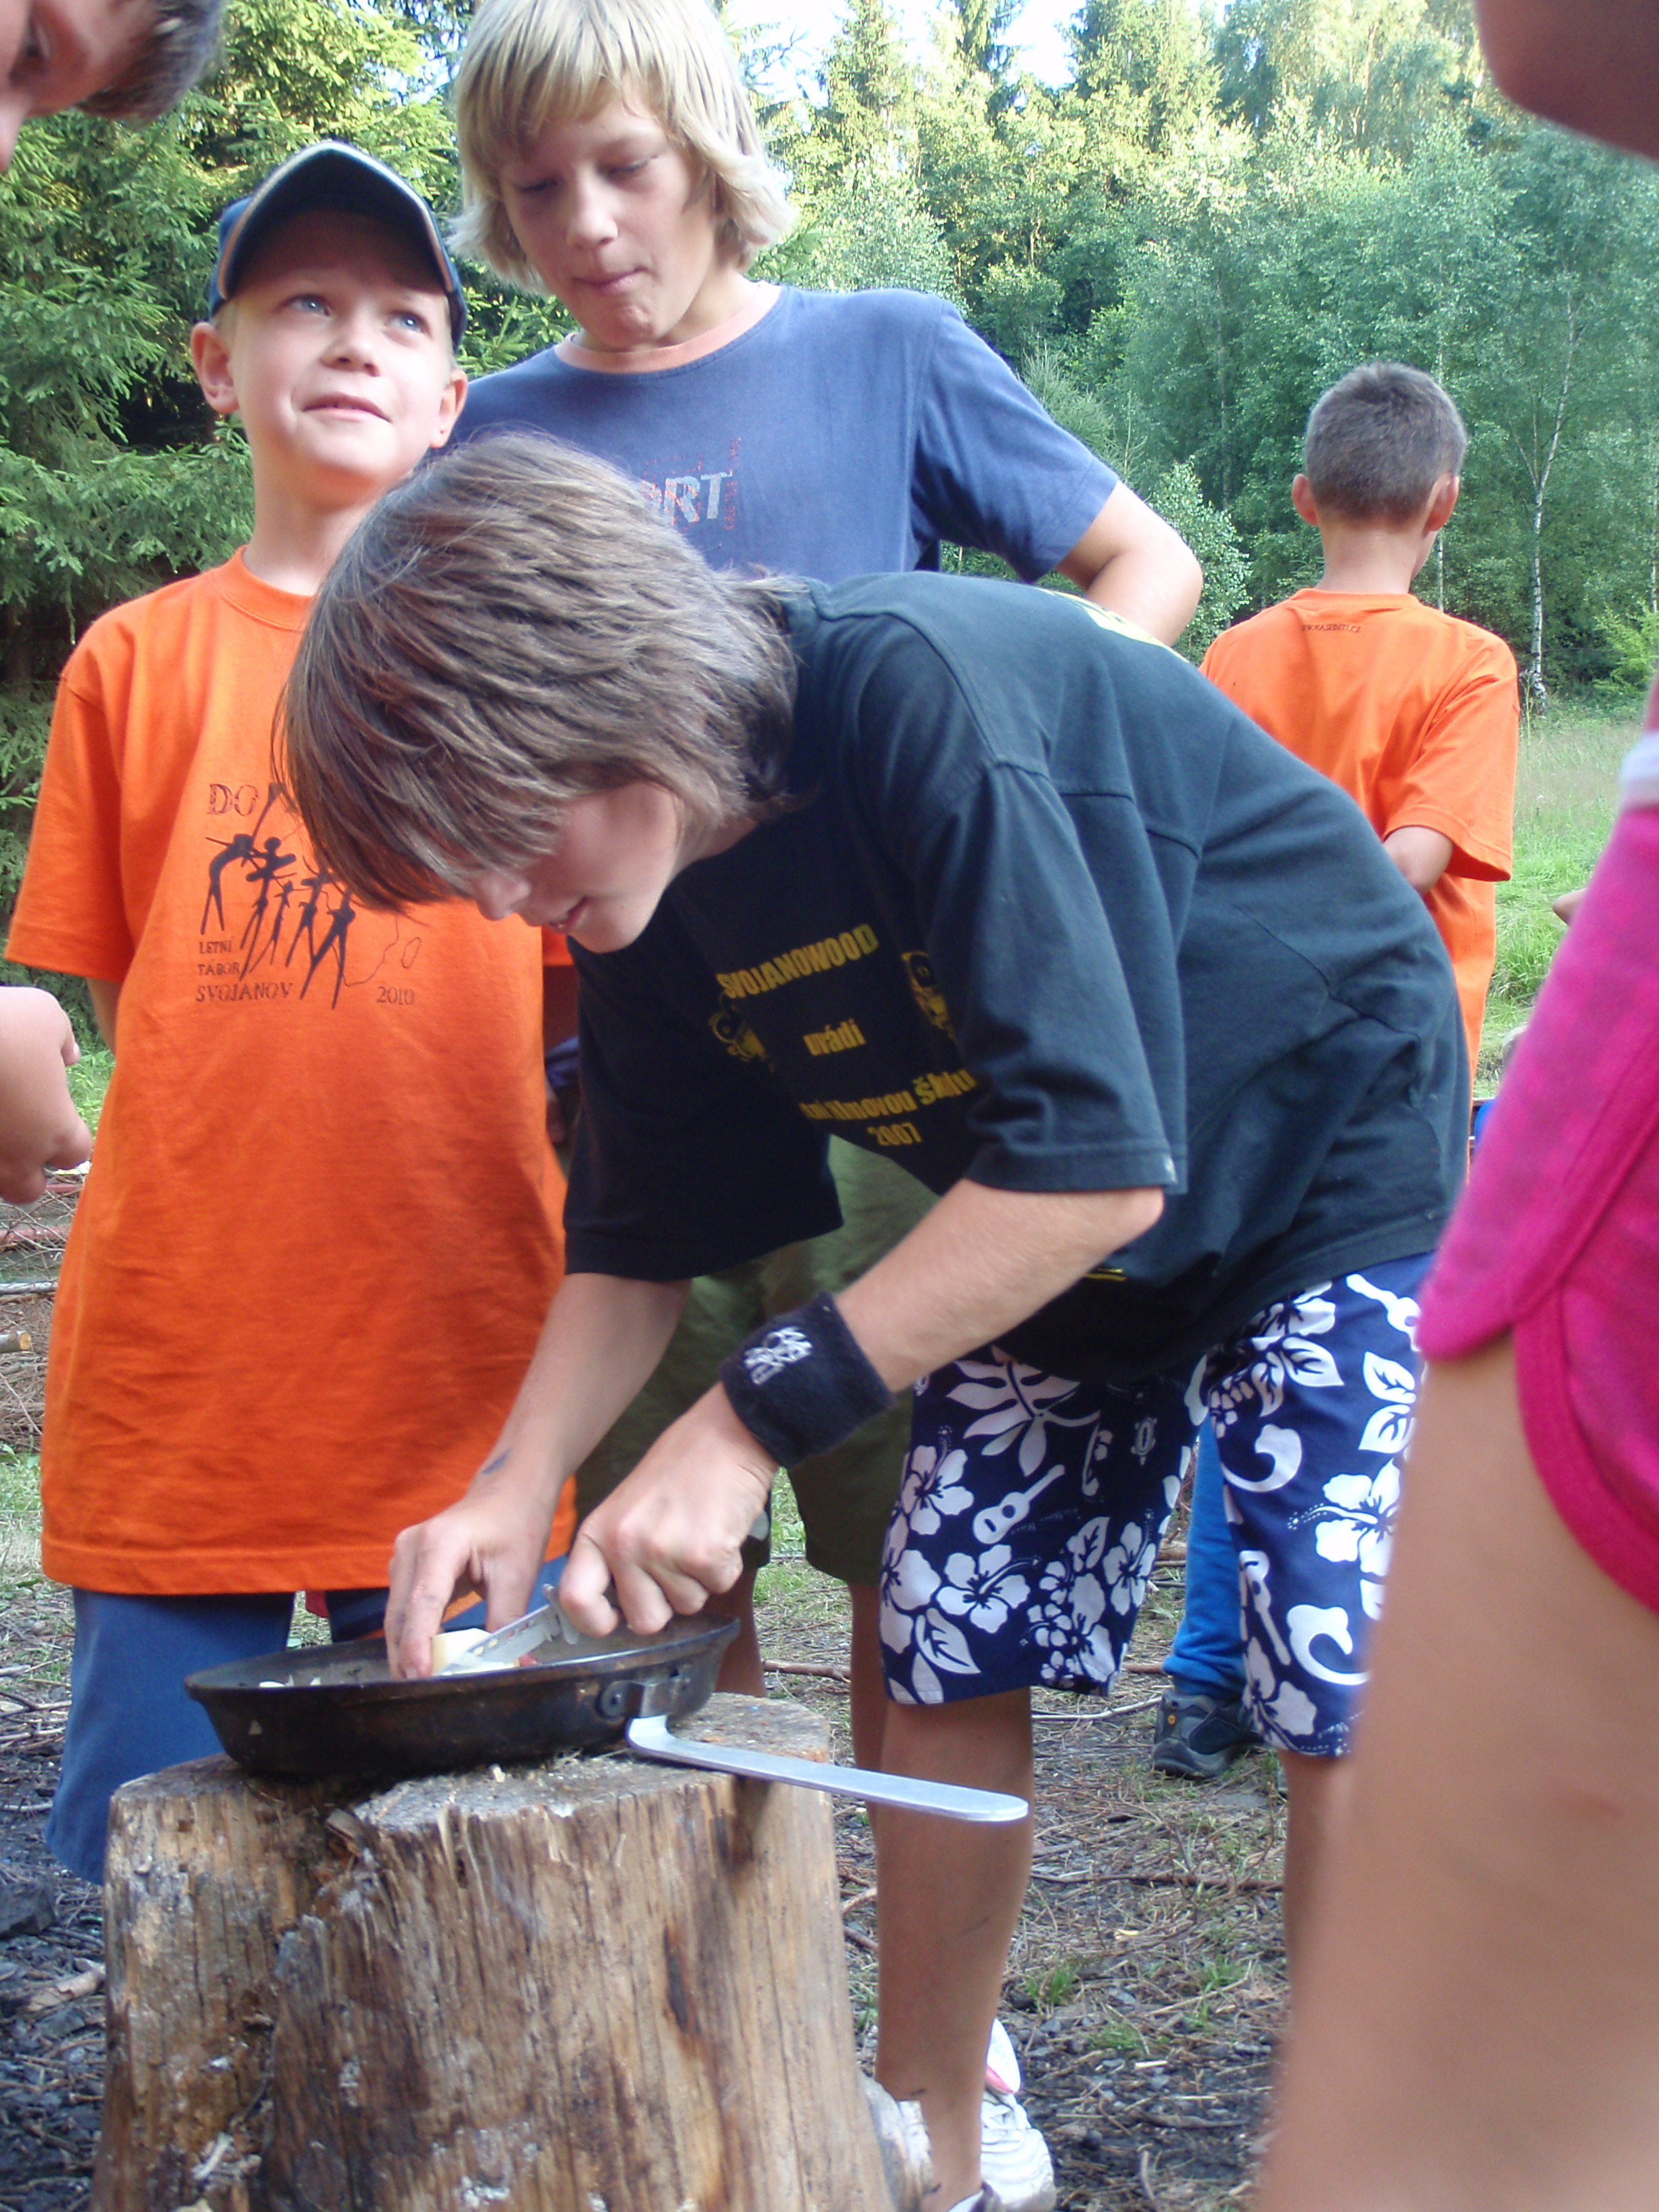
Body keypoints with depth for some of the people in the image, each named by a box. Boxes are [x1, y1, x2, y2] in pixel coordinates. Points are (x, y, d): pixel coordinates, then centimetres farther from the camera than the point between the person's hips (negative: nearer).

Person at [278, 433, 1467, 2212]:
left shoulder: (933, 694, -34)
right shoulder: (647, 890, -9)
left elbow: (1097, 1161, -37)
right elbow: (640, 1243, 1)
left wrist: (755, 1418, -35)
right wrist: (516, 1490, -15)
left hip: (1327, 1164, -6)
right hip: (1037, 1234, 7)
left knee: (1348, 1699, -14)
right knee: (951, 1654, 4)